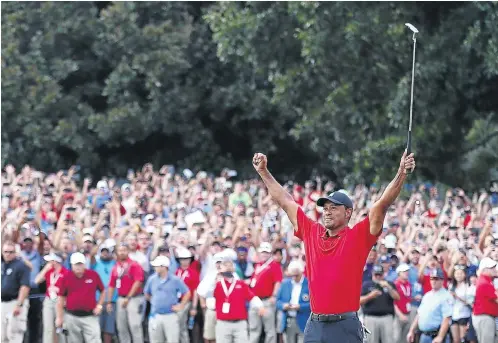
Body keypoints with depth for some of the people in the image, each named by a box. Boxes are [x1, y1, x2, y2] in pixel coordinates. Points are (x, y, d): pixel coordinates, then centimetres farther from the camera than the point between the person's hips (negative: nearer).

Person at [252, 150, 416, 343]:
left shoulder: (358, 237, 0)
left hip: (345, 326, -5)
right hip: (314, 326, 5)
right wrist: (263, 172, 23)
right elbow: (285, 202, 19)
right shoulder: (312, 233, 12)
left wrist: (401, 174, -19)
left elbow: (383, 204, -9)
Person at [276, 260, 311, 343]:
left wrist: (300, 307, -21)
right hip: (288, 323, 5)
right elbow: (278, 301, 13)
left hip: (303, 323, -5)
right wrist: (283, 305, -10)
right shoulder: (285, 283, 11)